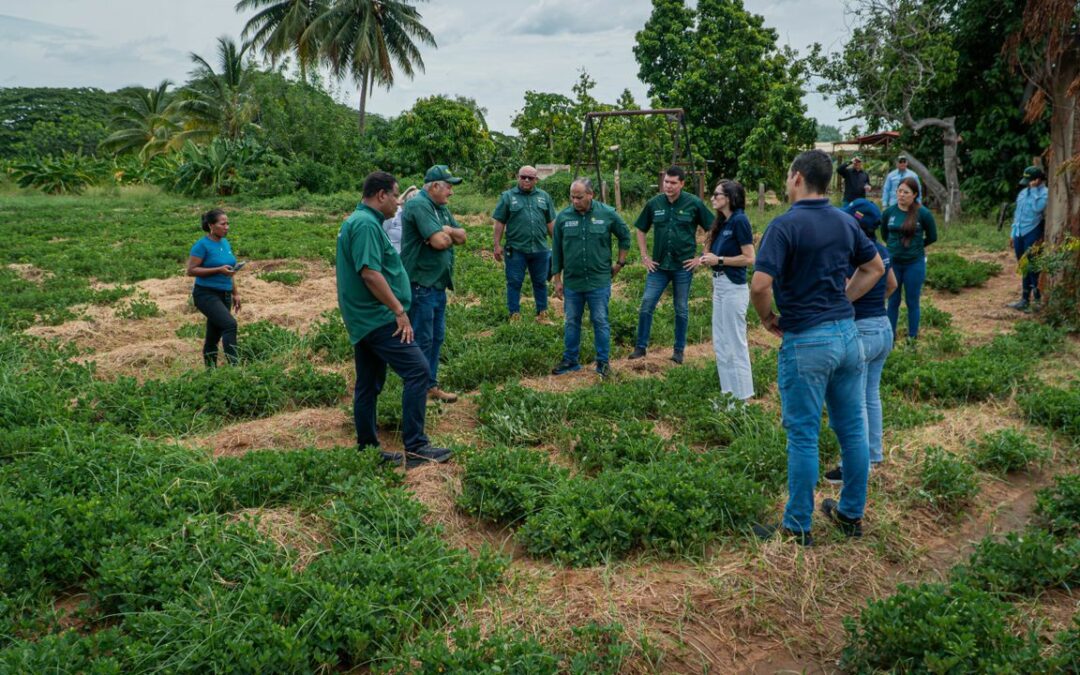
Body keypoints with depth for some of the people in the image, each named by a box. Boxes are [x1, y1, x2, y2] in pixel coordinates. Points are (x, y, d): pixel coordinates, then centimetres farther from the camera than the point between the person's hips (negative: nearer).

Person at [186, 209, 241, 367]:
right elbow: (191, 270, -14)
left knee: (214, 337, 12)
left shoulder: (225, 243, 11)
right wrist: (218, 270, -20)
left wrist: (235, 293, 19)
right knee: (230, 324, -23)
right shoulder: (202, 245, -11)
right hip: (206, 294, -7)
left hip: (224, 295, 7)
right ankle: (233, 365, -23)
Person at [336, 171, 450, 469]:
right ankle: (414, 447, -11)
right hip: (378, 318, -11)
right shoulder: (367, 224, -15)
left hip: (363, 320, 11)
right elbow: (370, 273, -24)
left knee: (368, 385, 13)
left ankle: (367, 449, 21)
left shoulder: (356, 221, 18)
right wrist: (400, 311, -19)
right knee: (417, 370, -12)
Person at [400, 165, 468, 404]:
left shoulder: (441, 208, 14)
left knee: (436, 338, 15)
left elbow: (461, 237, 10)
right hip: (420, 285, -9)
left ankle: (431, 386, 25)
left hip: (438, 284, 10)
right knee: (421, 340, -3)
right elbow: (439, 242, -25)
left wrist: (445, 231, -10)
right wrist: (447, 234, -2)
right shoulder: (418, 205, -16)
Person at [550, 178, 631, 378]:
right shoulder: (563, 217, -2)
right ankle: (570, 360, 24)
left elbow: (625, 236, 10)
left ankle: (603, 362, 15)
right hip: (572, 282, 2)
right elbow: (556, 250, 5)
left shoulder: (607, 214, -5)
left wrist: (620, 263, 8)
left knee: (600, 322, 4)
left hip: (599, 281, -2)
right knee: (571, 322, 11)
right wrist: (557, 279, 5)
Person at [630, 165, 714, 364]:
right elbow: (641, 230, 13)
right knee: (647, 305, -1)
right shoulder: (654, 203, 0)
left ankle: (679, 350, 21)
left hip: (684, 266, -2)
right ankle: (641, 346, 11)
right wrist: (644, 256, 6)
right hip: (658, 265, 2)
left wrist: (701, 257, -4)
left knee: (681, 309, 9)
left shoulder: (694, 204, -6)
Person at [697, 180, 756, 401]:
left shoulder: (739, 220, -14)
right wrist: (707, 258, -4)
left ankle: (743, 396, 11)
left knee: (736, 343, 0)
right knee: (720, 343, 15)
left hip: (733, 287, -9)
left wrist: (719, 260, -16)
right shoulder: (722, 222, 11)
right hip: (719, 285, 9)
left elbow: (749, 258, -17)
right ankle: (728, 390, 26)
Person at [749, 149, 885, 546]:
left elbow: (760, 285, -22)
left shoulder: (786, 225, -14)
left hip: (805, 339, -7)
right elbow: (875, 268, 20)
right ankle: (852, 514, 29)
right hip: (848, 333, 7)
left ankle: (798, 528, 11)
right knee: (852, 429, 14)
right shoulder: (844, 222, 8)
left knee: (803, 436, 1)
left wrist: (768, 320, -4)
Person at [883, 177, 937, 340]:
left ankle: (912, 338, 20)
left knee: (912, 303, 8)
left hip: (914, 264, -3)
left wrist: (914, 246, 9)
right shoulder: (889, 212, -3)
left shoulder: (923, 213, -12)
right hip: (892, 262, 3)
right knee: (893, 301, 11)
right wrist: (895, 246, 8)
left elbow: (932, 237, 1)